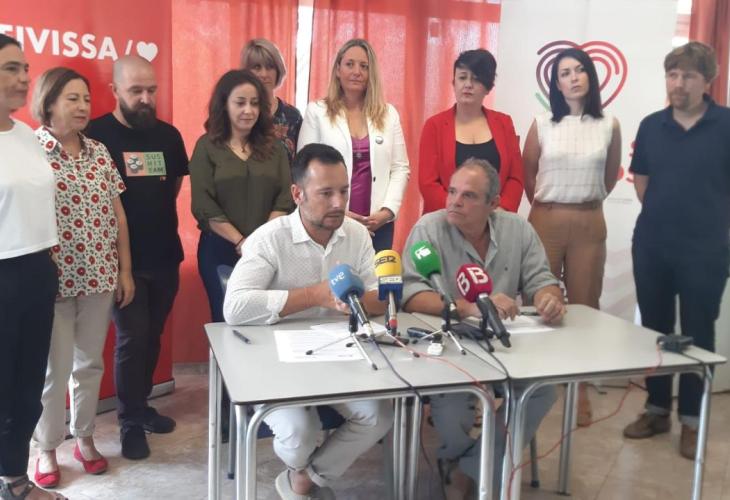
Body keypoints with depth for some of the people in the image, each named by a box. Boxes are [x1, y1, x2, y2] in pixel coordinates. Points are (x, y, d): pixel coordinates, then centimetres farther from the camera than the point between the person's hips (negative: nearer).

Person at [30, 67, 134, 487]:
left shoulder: (100, 152, 7)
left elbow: (117, 214, 10)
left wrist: (125, 269, 9)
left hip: (99, 276, 5)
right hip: (53, 278, -4)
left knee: (90, 362, 15)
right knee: (54, 366, 6)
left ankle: (85, 438, 32)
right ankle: (47, 448, 25)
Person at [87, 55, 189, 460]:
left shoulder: (168, 134, 6)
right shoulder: (96, 134, -9)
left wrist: (155, 214, 10)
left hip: (165, 255, 5)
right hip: (123, 259, -5)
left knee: (152, 336, 14)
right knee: (132, 336, -1)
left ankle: (140, 405, 31)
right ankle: (130, 420, 15)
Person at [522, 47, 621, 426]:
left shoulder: (609, 126, 2)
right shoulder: (542, 124, 0)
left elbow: (610, 176, 15)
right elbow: (527, 172, 11)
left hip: (588, 223, 1)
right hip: (546, 220, -1)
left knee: (584, 305, 6)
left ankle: (581, 389, 17)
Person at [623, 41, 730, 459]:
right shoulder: (651, 125, 4)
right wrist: (665, 214, 10)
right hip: (651, 245, 4)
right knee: (654, 329, 12)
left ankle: (692, 419, 19)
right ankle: (657, 409, 27)